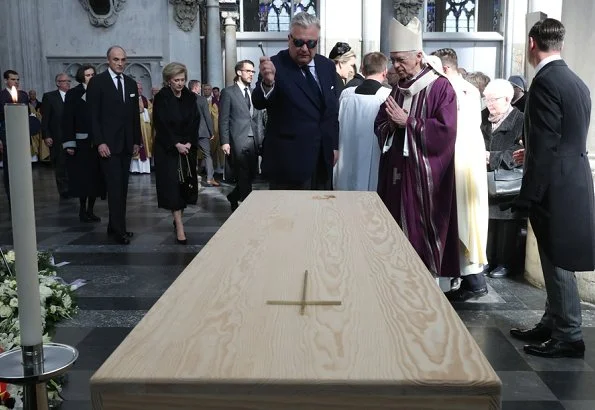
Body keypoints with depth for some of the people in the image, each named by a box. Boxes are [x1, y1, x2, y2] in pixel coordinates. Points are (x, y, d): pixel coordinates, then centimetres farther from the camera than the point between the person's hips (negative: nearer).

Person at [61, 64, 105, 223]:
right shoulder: (73, 94, 1)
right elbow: (67, 119, -3)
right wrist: (69, 143, -11)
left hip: (96, 142, 3)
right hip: (80, 142, -2)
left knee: (95, 177, 3)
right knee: (82, 177, 0)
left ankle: (90, 210, 13)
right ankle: (82, 210, 10)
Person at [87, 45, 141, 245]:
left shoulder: (131, 83, 12)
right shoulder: (97, 82, -4)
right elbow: (93, 115, -8)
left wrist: (136, 141, 11)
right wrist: (100, 142, -14)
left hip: (126, 144, 6)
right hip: (108, 144, -6)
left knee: (122, 188, 7)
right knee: (115, 187, -7)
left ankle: (114, 226, 15)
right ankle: (119, 230, -2)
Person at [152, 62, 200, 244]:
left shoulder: (190, 97, 6)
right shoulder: (161, 98, -6)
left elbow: (195, 122, 3)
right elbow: (161, 125, -10)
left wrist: (189, 143, -10)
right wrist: (176, 144, -16)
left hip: (188, 147, 4)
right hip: (167, 148, -4)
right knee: (172, 185, -8)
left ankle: (177, 219, 19)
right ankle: (180, 228, -11)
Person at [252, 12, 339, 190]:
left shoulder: (327, 66, 8)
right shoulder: (275, 65, -10)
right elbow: (258, 103, -23)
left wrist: (334, 145, 15)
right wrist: (268, 82, -43)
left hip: (323, 159, 6)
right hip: (289, 162, -6)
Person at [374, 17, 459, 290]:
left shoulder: (441, 88, -7)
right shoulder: (397, 89, 14)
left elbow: (444, 133, -16)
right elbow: (380, 127, 13)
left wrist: (408, 122, -15)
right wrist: (392, 123, -9)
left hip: (425, 175, -6)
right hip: (397, 172, 7)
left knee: (423, 233, -1)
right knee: (397, 231, 9)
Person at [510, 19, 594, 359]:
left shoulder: (546, 81, -16)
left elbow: (545, 145, -20)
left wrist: (527, 197, -17)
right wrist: (531, 153, 30)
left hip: (556, 187, -9)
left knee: (557, 262, -1)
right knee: (555, 261, 16)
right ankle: (553, 325, 27)